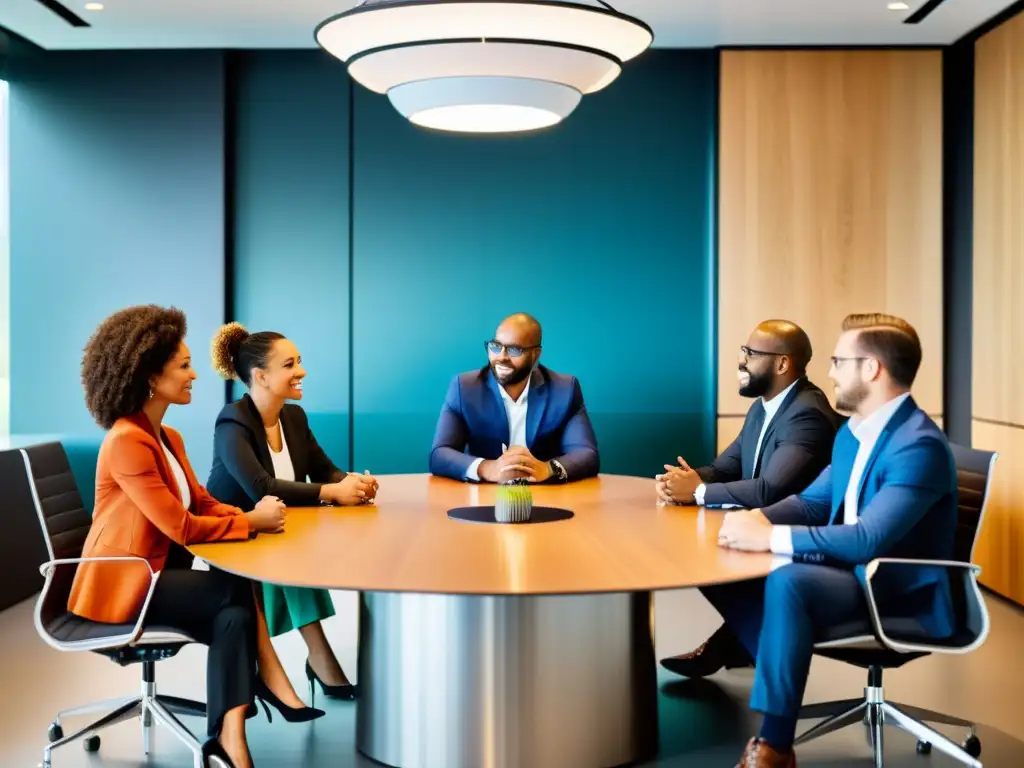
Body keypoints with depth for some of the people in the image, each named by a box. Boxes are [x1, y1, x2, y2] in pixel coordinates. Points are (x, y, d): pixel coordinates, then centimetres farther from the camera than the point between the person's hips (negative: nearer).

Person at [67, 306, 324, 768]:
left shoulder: (168, 438, 10)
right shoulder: (126, 442, -22)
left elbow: (202, 503, 7)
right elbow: (181, 527, -25)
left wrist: (252, 515, -12)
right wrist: (252, 521, -15)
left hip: (157, 573, 9)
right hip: (124, 585, -9)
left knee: (236, 616, -15)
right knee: (240, 586, -21)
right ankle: (271, 680, -6)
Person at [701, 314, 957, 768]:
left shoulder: (919, 445, -22)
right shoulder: (853, 432, 8)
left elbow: (868, 540, -31)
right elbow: (813, 501, 15)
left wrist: (771, 537, -30)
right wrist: (758, 518, -6)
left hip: (904, 595, -9)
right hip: (853, 572, 9)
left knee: (788, 582, -35)